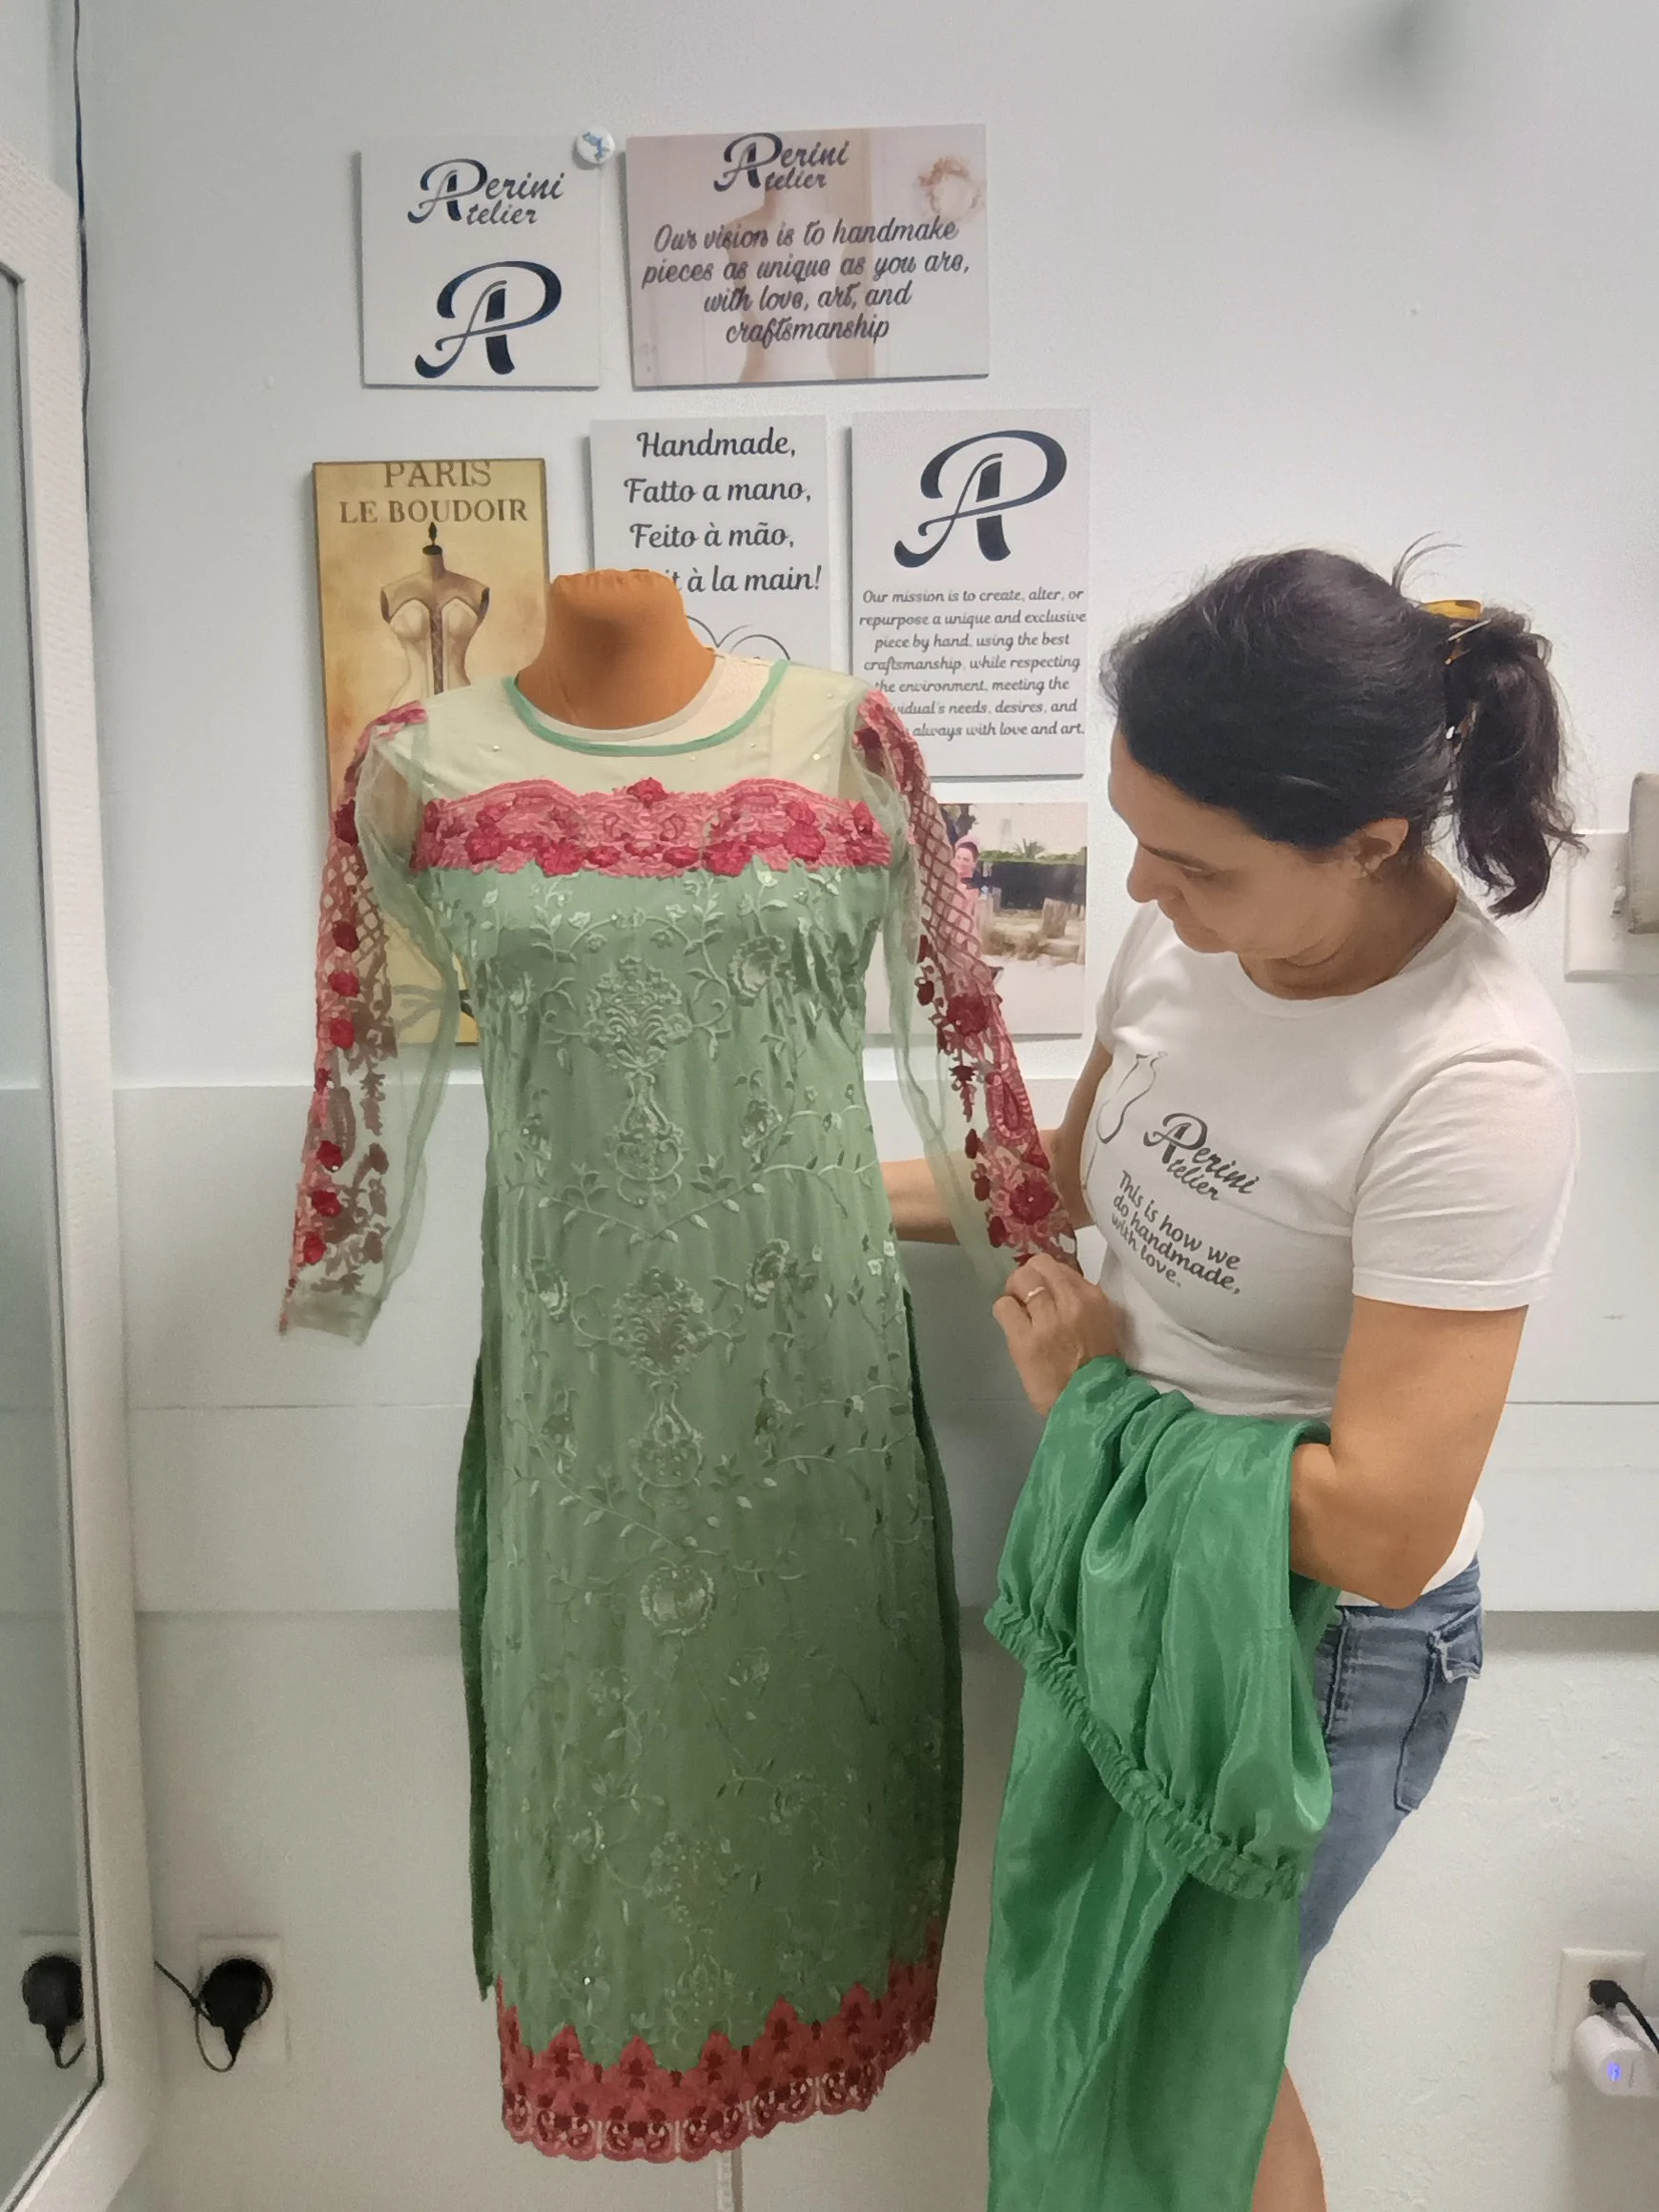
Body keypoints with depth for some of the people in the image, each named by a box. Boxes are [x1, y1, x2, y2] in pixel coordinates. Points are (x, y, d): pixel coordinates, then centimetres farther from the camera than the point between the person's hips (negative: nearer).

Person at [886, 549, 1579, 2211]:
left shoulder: (1473, 1082, -31)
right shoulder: (1187, 932, -12)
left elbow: (1383, 1529, -29)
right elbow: (1075, 1172, 7)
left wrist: (1098, 1389, -18)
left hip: (1322, 1640, -6)